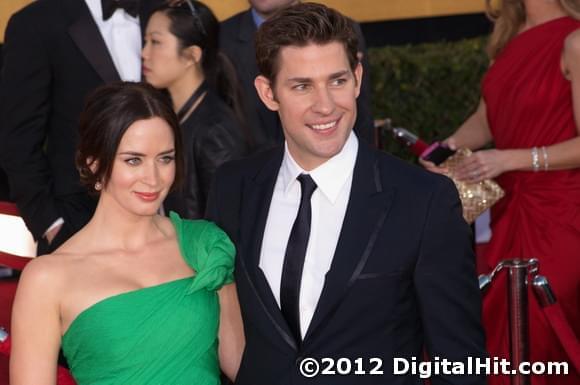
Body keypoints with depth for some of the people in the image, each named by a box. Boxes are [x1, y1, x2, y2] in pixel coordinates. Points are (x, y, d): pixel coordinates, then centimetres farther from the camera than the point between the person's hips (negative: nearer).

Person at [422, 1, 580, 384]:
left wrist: (509, 159, -22)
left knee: (532, 339, -5)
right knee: (498, 330, 7)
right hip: (511, 208, 7)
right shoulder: (511, 32, 9)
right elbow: (487, 118, 15)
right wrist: (449, 148, -3)